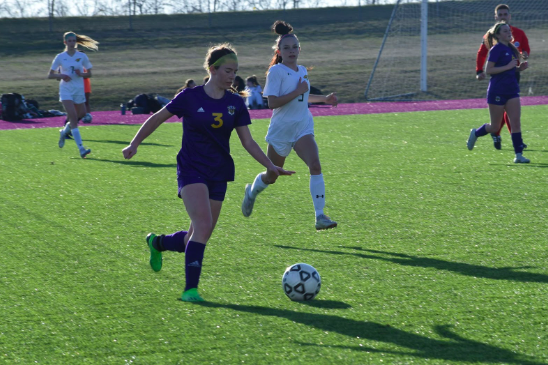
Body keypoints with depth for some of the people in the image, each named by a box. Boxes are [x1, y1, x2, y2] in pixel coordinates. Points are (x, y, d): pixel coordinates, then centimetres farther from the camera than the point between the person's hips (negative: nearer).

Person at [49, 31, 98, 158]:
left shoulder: (82, 56, 4)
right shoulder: (60, 57, 1)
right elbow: (50, 75, 4)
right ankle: (81, 149, -21)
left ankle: (64, 131, 41)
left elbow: (89, 74, 9)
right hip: (66, 90, -3)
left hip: (79, 90, 3)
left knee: (81, 115, 9)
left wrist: (81, 74, -13)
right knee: (73, 117, -15)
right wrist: (61, 75, -16)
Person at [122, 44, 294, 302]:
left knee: (196, 238, 6)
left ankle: (158, 243, 37)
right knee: (203, 226, -22)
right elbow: (158, 118, 4)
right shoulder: (190, 97, -7)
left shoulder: (235, 103, 4)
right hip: (192, 171, -5)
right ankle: (190, 288, -16)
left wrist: (270, 166, -6)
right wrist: (135, 143, 3)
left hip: (219, 174, 5)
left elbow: (247, 141, 5)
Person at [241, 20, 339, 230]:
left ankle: (320, 216, -25)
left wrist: (324, 99, 17)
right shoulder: (276, 71, -11)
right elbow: (272, 102, -21)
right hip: (281, 130, -4)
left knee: (315, 166, -22)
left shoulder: (302, 71, 10)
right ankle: (252, 191, 47)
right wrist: (298, 91, -22)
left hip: (303, 129, 4)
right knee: (271, 177, 11)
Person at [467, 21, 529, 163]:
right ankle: (475, 133, 32)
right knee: (495, 126, 3)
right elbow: (488, 70, -17)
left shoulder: (511, 49, 12)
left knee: (516, 122, -5)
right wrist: (508, 66, -22)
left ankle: (518, 155, -6)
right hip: (497, 91, -7)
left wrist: (519, 68, 4)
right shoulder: (496, 49, -12)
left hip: (512, 90, 7)